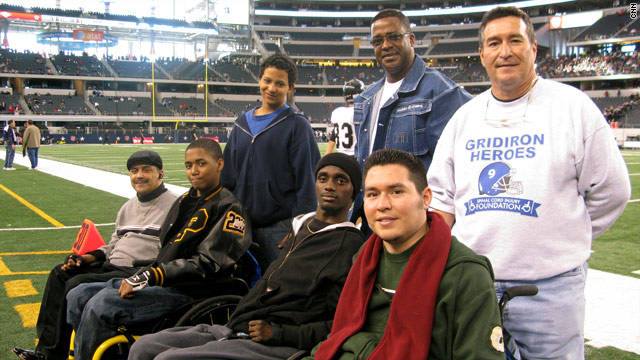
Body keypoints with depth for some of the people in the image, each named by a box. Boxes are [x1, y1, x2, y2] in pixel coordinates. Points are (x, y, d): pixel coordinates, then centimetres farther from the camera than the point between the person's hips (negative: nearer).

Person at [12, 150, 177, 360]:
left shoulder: (173, 205, -9)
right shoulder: (129, 207, 20)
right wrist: (91, 257, 7)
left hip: (139, 272, -9)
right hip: (111, 267, 9)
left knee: (77, 284, -20)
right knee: (60, 274, 1)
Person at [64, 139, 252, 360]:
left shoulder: (227, 209, -7)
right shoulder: (183, 202, 19)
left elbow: (207, 264, -17)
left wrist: (150, 276, -21)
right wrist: (140, 277, 5)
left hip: (186, 291, -8)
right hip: (156, 282, 9)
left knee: (100, 305, -25)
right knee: (78, 297, -1)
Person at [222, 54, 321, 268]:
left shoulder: (297, 125, -4)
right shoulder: (242, 124, 12)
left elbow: (306, 181, -9)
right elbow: (228, 176, 15)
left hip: (281, 226, -5)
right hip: (242, 226, 5)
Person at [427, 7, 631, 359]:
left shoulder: (573, 106, -2)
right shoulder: (464, 117, 10)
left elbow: (609, 192, 0)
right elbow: (441, 197, 13)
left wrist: (558, 240, 3)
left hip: (549, 287, -3)